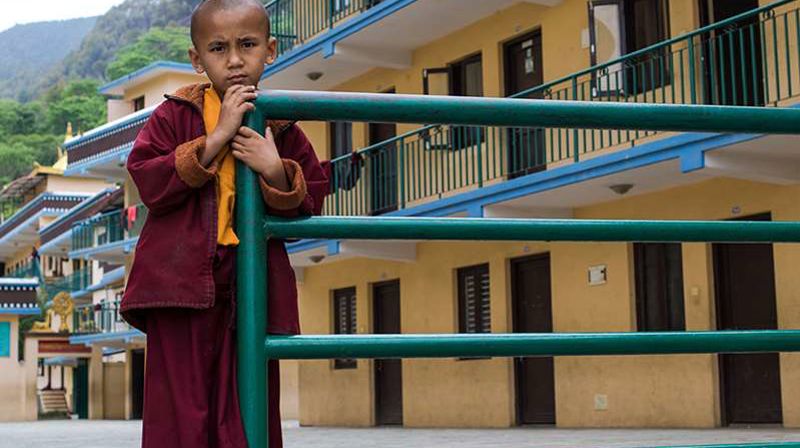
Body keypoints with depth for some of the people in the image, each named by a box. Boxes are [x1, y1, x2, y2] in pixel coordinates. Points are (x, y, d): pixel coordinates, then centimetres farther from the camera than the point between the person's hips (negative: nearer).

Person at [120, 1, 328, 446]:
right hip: (182, 282, -2)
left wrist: (275, 170, -11)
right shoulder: (176, 115, 3)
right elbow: (149, 180, -9)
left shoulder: (282, 129, 8)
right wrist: (216, 138, -14)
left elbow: (307, 208, 9)